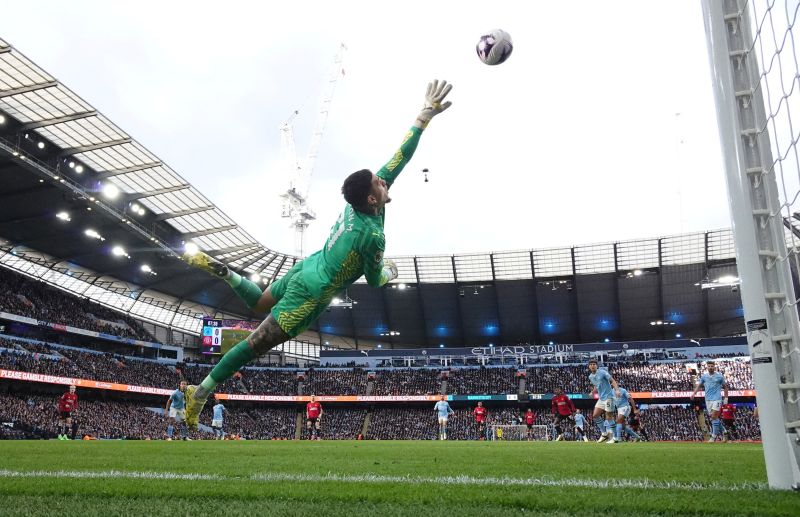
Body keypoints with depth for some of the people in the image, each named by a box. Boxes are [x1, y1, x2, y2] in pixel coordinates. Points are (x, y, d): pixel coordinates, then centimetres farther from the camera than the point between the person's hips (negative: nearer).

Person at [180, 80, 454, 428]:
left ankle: (217, 269, 15)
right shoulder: (373, 235, -29)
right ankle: (200, 394, 2)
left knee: (259, 304, 32)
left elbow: (398, 158, -4)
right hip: (310, 294, -8)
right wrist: (389, 272, 11)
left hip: (305, 268, 8)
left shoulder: (358, 203, -7)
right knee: (257, 344, -4)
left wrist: (426, 115, -4)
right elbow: (374, 281, -12)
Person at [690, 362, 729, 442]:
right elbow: (698, 385, 5)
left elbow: (725, 387, 9)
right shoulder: (704, 376, 8)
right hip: (708, 399, 4)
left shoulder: (719, 376, 0)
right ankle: (721, 431, 27)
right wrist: (694, 393, -10)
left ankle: (714, 436, -7)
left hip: (717, 399, -4)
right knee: (712, 417, 7)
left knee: (714, 417, -12)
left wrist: (726, 398, 6)